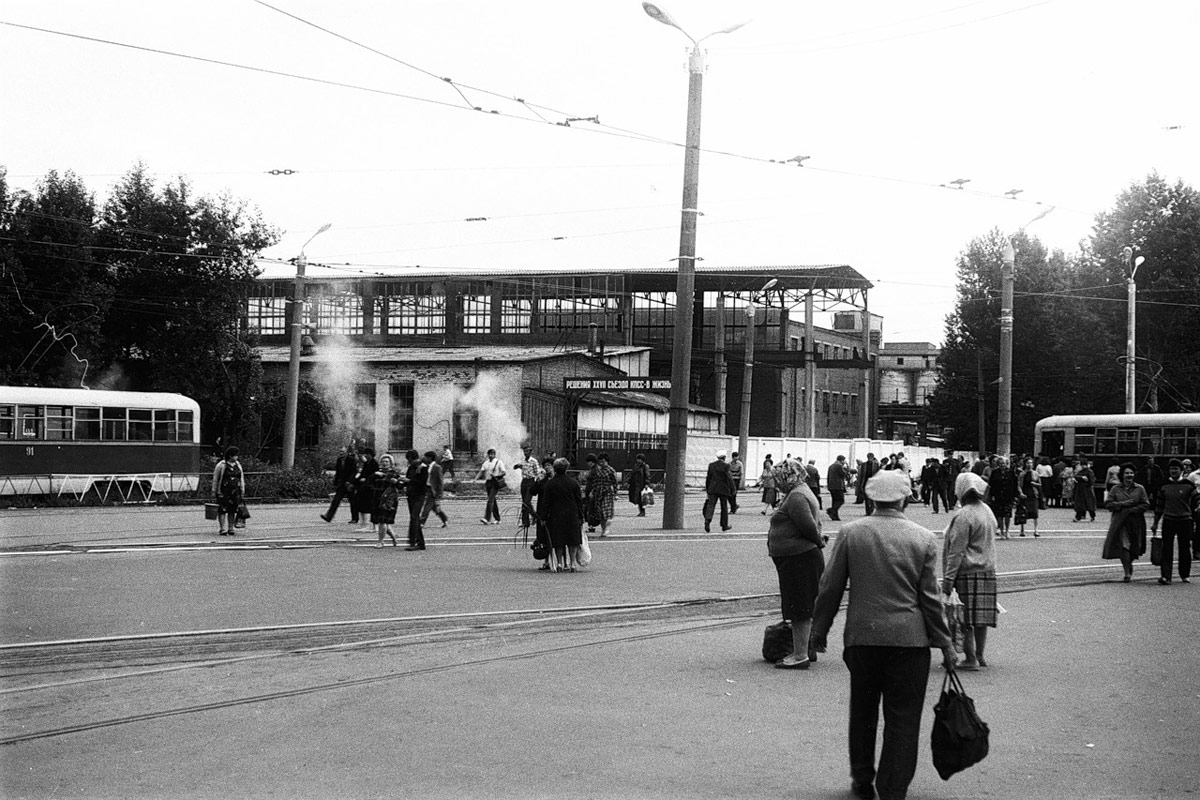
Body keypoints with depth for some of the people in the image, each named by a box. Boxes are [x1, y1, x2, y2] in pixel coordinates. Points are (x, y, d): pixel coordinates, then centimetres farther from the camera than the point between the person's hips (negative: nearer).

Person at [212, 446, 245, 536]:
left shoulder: (238, 465, 12)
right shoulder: (221, 465, -5)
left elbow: (241, 478, 17)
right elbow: (215, 479, -1)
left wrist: (242, 491, 13)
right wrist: (214, 492, -2)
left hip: (235, 491, 5)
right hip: (223, 492, -5)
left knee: (232, 511, 6)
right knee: (223, 510, -6)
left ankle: (230, 529, 13)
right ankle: (222, 530, -4)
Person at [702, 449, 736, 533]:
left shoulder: (711, 465, 4)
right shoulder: (725, 466, -9)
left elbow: (708, 478, 9)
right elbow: (729, 479, -11)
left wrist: (707, 490, 18)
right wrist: (732, 490, -3)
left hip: (713, 489, 3)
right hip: (723, 490, -3)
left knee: (711, 505, -3)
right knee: (724, 507, 11)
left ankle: (707, 520, -28)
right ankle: (724, 525, 19)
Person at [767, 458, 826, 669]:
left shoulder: (796, 497, -16)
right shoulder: (801, 494, 18)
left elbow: (809, 525, -24)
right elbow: (813, 525, 22)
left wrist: (818, 541, -8)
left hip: (798, 558, -11)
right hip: (804, 556, 11)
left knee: (799, 608, -7)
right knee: (804, 607, 17)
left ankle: (800, 655, -5)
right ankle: (806, 650, 26)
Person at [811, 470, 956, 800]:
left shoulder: (850, 532, -2)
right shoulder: (924, 539, -4)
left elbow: (830, 587, 0)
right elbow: (930, 598, -3)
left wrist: (820, 628, 12)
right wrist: (945, 644, 5)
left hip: (861, 636, 2)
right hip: (909, 638, -1)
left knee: (863, 711, 17)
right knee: (903, 718, 6)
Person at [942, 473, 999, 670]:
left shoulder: (963, 516, -16)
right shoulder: (987, 511, 12)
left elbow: (956, 552, -17)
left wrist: (948, 580, -16)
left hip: (967, 573, -9)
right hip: (988, 571, 9)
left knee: (965, 619, -3)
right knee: (981, 616, 14)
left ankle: (971, 659, -2)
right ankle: (980, 656, 21)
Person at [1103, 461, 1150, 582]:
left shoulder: (1140, 489, 5)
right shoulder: (1115, 489, 5)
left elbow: (1146, 504, 1)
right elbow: (1107, 503, 1)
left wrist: (1133, 510, -12)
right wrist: (1122, 504, -12)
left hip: (1135, 522, 1)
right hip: (1120, 522, -1)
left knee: (1134, 547, 7)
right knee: (1124, 546, -11)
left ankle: (1129, 564, 36)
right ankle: (1127, 572, -5)